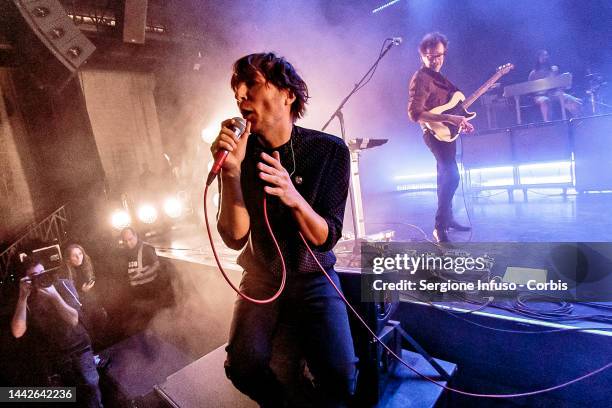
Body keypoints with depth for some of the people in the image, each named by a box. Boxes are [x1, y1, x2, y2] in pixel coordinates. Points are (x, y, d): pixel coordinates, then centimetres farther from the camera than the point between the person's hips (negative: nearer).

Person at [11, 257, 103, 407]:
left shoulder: (63, 285, -5)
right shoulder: (28, 299, -1)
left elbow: (73, 319, -14)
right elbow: (17, 332, -16)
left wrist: (54, 295, -27)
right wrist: (23, 297, -20)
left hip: (79, 349, -2)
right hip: (54, 357, 2)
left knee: (90, 387, -14)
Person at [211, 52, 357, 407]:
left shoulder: (330, 150, -12)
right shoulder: (239, 152, -7)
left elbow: (325, 239, -14)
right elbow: (235, 237, -15)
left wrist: (295, 199, -35)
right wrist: (231, 172, -30)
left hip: (313, 279, -1)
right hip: (261, 280, 2)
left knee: (339, 373, -20)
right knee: (244, 366, -19)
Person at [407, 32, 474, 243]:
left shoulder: (438, 76, 15)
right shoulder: (421, 79, -15)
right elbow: (414, 113, -25)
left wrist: (460, 121, 11)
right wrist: (448, 118, -27)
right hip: (436, 133, -10)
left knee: (446, 176, 16)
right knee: (451, 176, -18)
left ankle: (447, 217, 29)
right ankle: (440, 227, -13)